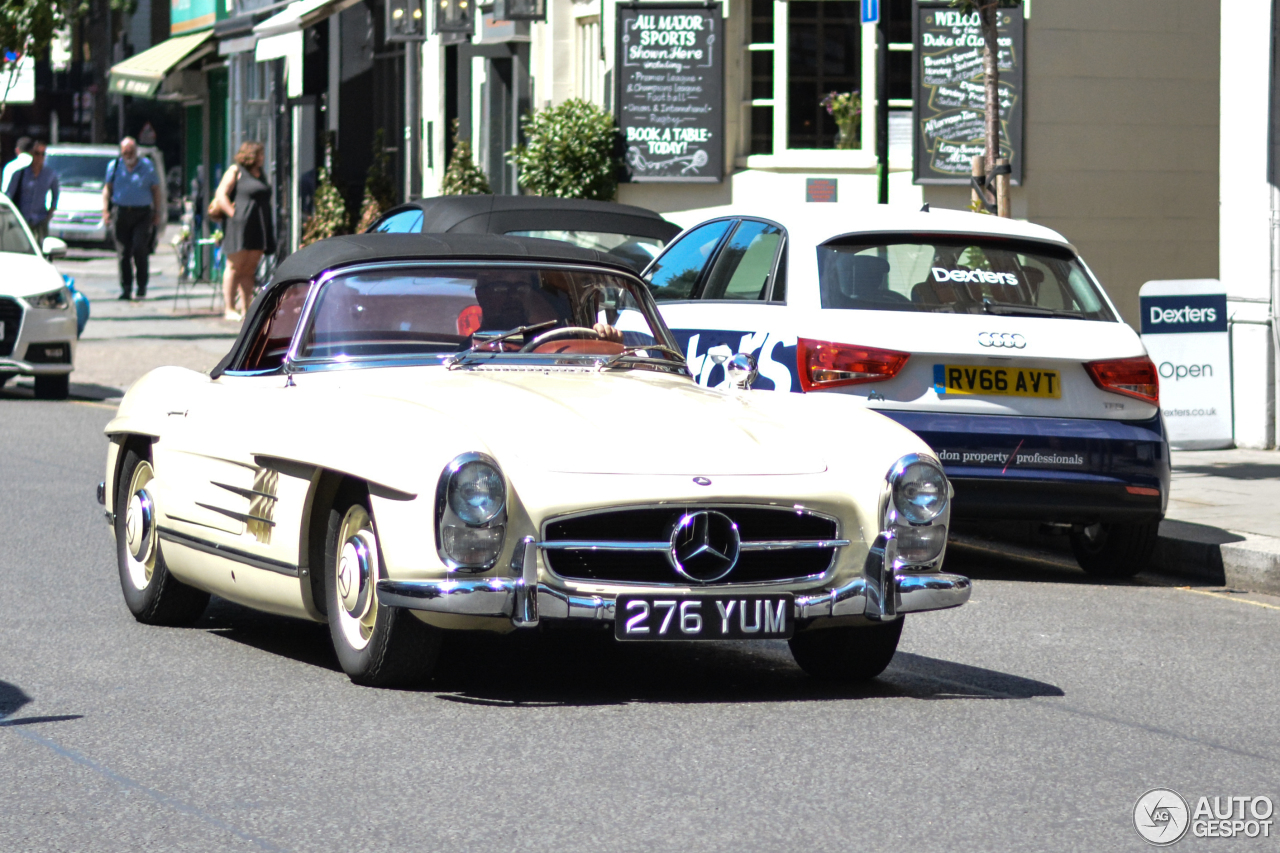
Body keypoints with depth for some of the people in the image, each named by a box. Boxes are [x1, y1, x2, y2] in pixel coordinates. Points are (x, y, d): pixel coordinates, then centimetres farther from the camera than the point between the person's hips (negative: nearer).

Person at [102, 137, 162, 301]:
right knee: (123, 253, -1)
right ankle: (125, 288, 5)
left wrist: (157, 213, 6)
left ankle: (142, 287, -2)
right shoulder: (114, 166, 9)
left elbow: (155, 189, 10)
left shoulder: (147, 166, 6)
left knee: (140, 249, -13)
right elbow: (107, 188, 12)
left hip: (142, 214, -2)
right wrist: (105, 210, 1)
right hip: (121, 213, 2)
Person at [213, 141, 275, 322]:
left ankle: (245, 309, 7)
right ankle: (229, 309, -2)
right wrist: (234, 215, -16)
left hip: (258, 228, 7)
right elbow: (221, 195, -9)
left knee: (249, 269, 6)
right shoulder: (236, 171, -3)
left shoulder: (261, 175, 20)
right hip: (240, 225, -7)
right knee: (235, 267, -4)